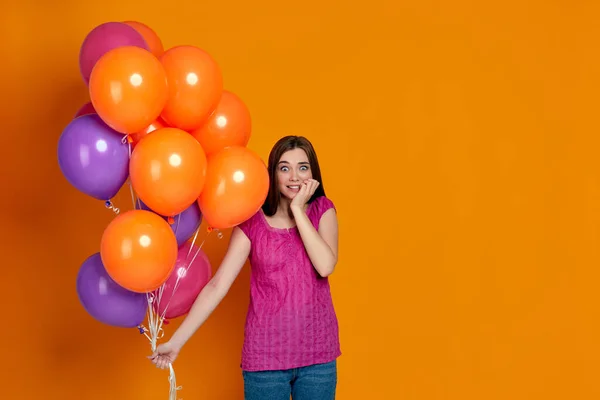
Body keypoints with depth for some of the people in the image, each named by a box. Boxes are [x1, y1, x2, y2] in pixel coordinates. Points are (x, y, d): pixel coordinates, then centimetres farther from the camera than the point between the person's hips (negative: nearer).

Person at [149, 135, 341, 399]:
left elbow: (325, 266, -16)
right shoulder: (252, 222, -5)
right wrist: (176, 341, -14)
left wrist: (298, 210, -15)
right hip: (265, 354, -1)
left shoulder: (323, 210, 0)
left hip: (317, 351, 2)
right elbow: (217, 286, -9)